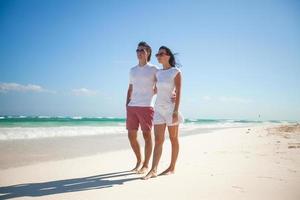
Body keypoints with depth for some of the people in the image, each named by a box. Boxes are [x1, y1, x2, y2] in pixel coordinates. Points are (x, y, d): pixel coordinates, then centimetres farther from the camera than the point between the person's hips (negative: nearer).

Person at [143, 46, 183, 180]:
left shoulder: (176, 72, -5)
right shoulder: (158, 73, 12)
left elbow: (178, 92, -12)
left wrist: (176, 111, -18)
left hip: (171, 108, -5)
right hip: (159, 109, 5)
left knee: (174, 139, 6)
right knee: (158, 140, -3)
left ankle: (172, 168, 17)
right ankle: (153, 170, -8)